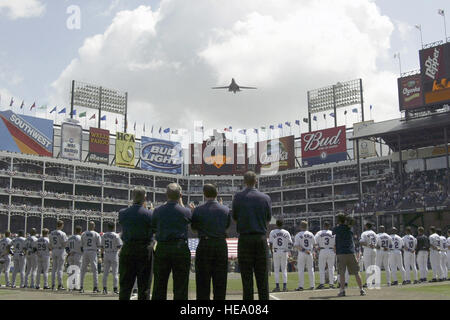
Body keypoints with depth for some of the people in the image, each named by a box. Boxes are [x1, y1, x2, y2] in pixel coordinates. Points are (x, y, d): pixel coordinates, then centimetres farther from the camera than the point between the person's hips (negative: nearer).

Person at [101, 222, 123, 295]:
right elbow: (119, 246, -11)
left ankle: (104, 288, 7)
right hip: (114, 254, -4)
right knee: (115, 273, 0)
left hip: (106, 255, 4)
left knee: (105, 272, 9)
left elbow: (102, 247, 7)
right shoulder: (116, 235, -9)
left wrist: (102, 255, 13)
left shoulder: (104, 235, 4)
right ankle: (115, 288, -2)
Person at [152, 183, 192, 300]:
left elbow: (153, 228, 12)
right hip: (180, 248, -2)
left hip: (161, 248, 2)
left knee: (159, 286, 9)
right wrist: (181, 203, 24)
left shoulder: (158, 211, 1)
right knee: (180, 286, 4)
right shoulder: (186, 211, -3)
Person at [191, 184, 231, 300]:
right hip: (221, 244, 2)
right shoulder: (226, 210, 2)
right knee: (220, 279, 8)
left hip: (204, 244, -2)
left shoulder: (198, 210, -4)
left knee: (203, 279, 5)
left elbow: (194, 228, 7)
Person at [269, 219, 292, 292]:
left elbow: (270, 243, -2)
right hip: (284, 252, 1)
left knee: (276, 270, 4)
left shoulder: (272, 232, -2)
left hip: (276, 252, -1)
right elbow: (290, 243, 1)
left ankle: (277, 286, 0)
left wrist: (272, 252, 9)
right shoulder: (286, 232, 1)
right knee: (284, 269, 7)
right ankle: (285, 286, 4)